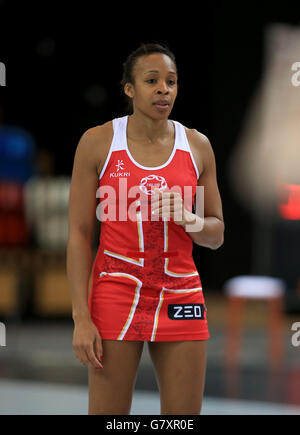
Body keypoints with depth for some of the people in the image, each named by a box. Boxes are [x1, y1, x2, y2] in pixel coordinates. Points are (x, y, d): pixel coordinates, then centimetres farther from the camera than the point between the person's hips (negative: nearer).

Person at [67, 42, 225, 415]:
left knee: (184, 414, 1)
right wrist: (81, 318, -10)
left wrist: (187, 219, -11)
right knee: (108, 413, -4)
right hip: (116, 295, -2)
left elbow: (216, 236, 13)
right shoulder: (98, 142, -1)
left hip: (180, 297, 3)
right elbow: (79, 233, -2)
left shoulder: (197, 146, 7)